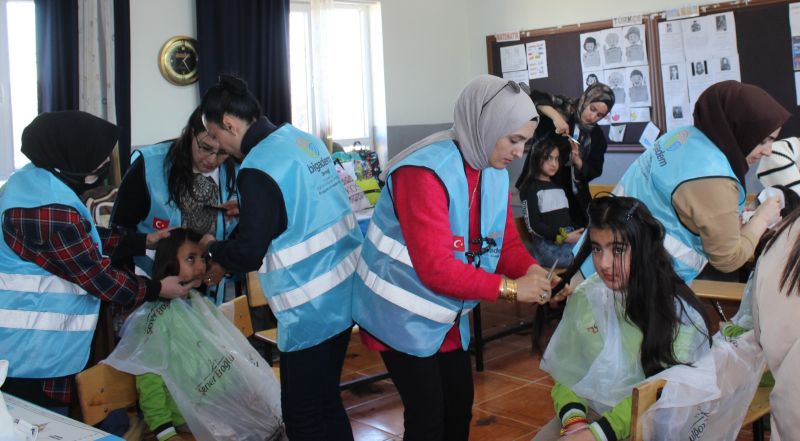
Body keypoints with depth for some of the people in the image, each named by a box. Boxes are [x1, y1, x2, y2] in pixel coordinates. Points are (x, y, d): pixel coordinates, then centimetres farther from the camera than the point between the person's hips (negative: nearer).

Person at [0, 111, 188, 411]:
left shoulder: (34, 179, 5)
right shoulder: (50, 210, -27)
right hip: (33, 355, -10)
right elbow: (97, 276, -19)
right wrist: (158, 289, -6)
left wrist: (143, 242, 15)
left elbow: (84, 240, 15)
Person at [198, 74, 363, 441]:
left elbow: (248, 255, -16)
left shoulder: (258, 169, -18)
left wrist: (213, 248, 5)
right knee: (326, 401, 22)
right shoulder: (304, 140, 7)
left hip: (312, 308, -9)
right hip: (345, 292, 9)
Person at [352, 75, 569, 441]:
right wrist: (510, 288, -28)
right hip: (404, 315, -8)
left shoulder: (496, 172, -2)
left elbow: (507, 243, 3)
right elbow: (436, 267, -31)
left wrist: (534, 272, -17)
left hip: (448, 316, 8)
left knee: (461, 404, 18)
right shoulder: (425, 172, -28)